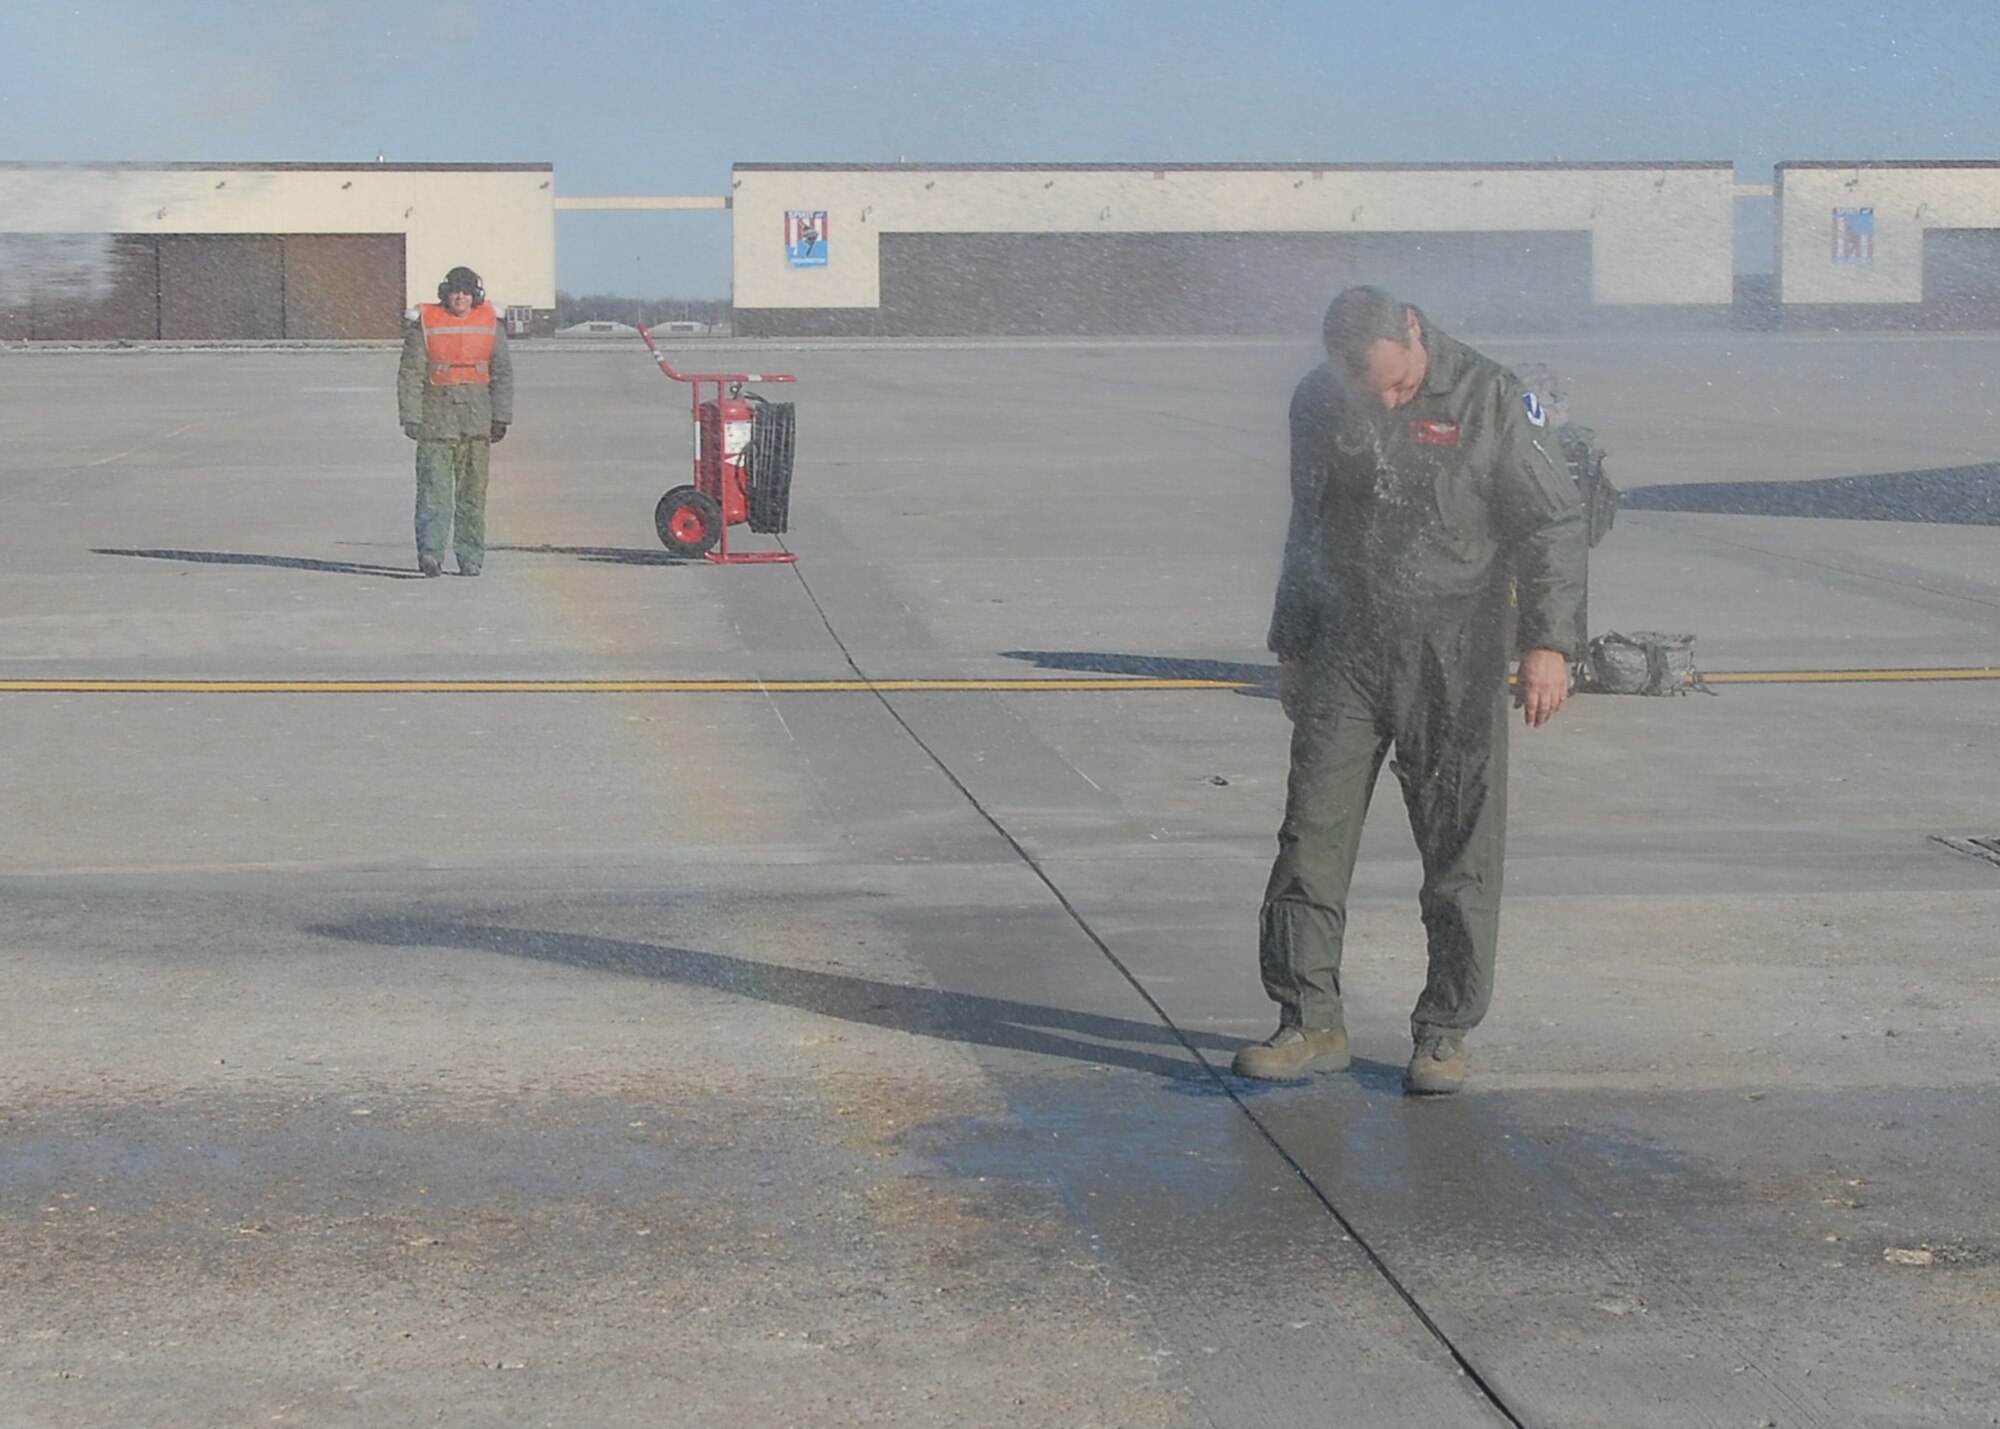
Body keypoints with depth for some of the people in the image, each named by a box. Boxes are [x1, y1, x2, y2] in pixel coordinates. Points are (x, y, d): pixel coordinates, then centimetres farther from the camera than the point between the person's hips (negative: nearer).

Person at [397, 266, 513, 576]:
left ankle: (470, 557, 13)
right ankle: (430, 552, -16)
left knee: (473, 493, 6)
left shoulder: (490, 324, 6)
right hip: (436, 421, -3)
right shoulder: (424, 324, -2)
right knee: (434, 490, -11)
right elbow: (410, 374, -2)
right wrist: (411, 418, -7)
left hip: (477, 422, 3)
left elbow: (503, 373, 11)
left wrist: (500, 418, 5)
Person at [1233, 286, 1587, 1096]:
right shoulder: (1317, 404, 5)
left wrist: (1549, 643, -16)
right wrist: (1291, 647, 19)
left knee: (1461, 852, 1)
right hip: (1344, 654, 3)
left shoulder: (1489, 400, -8)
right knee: (1312, 837, -1)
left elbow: (1552, 524, -6)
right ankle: (1310, 1022, 8)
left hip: (1455, 661, -3)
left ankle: (1444, 1033, 11)